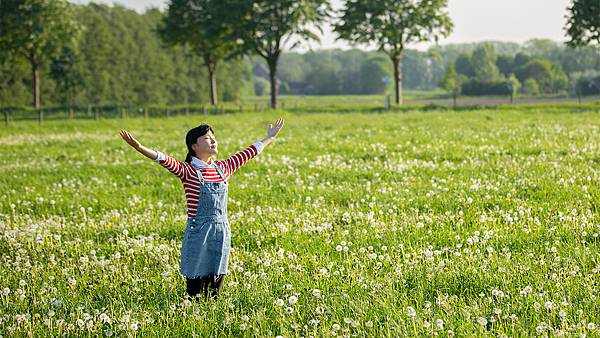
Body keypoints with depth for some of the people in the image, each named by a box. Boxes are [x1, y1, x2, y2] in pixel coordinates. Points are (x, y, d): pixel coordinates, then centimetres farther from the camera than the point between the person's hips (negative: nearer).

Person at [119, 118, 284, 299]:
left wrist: (269, 137, 31)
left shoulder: (223, 168, 9)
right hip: (198, 234, -5)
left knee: (215, 290, 11)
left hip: (222, 232, 5)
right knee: (195, 289, 0)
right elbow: (165, 160, -23)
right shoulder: (187, 170, -7)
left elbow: (249, 152, 21)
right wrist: (138, 147, -39)